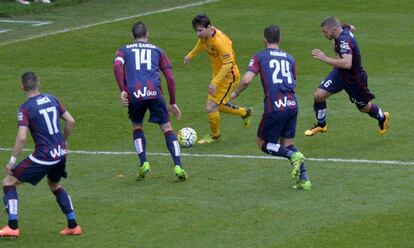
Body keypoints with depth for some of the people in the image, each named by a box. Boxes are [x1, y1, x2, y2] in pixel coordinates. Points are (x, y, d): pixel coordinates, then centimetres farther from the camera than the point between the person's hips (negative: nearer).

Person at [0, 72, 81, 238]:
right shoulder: (52, 99, 6)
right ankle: (73, 226, 29)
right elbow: (70, 121, 9)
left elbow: (22, 137, -19)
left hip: (43, 156, -7)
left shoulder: (25, 108, -11)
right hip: (60, 153, 7)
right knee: (55, 185, 32)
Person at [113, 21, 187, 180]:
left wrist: (122, 91, -4)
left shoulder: (124, 50, 22)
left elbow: (117, 66, -1)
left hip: (134, 95, 0)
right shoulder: (157, 50, 24)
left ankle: (144, 164, 8)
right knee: (167, 128, 8)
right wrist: (172, 102, 22)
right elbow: (170, 76, 16)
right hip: (154, 93, 0)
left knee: (137, 127, 23)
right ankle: (178, 166, -7)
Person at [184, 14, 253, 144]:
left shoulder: (220, 41, -33)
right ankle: (244, 113, 42)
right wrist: (190, 55, 33)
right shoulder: (205, 36, -6)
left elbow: (227, 65, -33)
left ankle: (214, 135, 18)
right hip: (218, 74, 9)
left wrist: (214, 83, -36)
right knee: (217, 106, 20)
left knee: (211, 108, -8)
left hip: (228, 77, -9)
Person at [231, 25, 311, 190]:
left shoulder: (260, 56, 5)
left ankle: (293, 156, -14)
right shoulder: (289, 58, 18)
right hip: (292, 105, 5)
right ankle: (304, 179, 2)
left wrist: (235, 93, 12)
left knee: (263, 143, 11)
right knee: (287, 144, 18)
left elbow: (246, 80, -6)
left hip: (275, 107, -5)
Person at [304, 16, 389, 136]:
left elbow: (347, 64, -51)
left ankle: (383, 118, 48)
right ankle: (321, 125, 15)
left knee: (364, 108, 17)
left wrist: (325, 58, -50)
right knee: (318, 95, -8)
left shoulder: (344, 41, -37)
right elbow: (352, 28, 15)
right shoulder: (344, 28, -11)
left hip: (354, 79, -7)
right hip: (339, 73, 7)